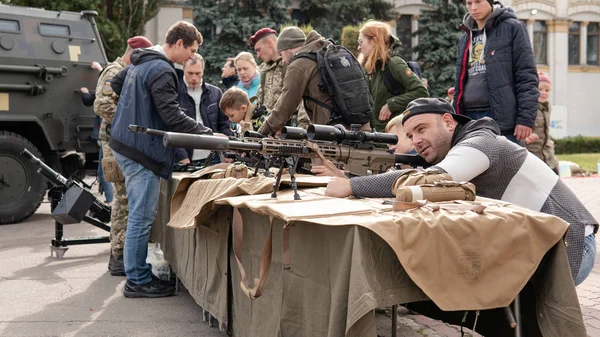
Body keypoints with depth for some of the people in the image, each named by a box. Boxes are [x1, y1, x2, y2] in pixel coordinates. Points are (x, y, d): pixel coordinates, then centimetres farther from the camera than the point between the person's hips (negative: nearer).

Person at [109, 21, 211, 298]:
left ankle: (138, 273, 23)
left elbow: (115, 84, 31)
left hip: (125, 145, 10)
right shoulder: (161, 70, -16)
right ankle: (137, 281, 4)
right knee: (142, 218, -3)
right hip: (142, 151, -10)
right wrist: (209, 134, -18)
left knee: (139, 216, 15)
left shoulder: (140, 62, 15)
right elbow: (172, 116, -22)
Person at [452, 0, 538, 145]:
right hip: (469, 118, 6)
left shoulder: (512, 28, 2)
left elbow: (527, 76, -4)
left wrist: (526, 117, -13)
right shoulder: (465, 39, 20)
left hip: (502, 118, -5)